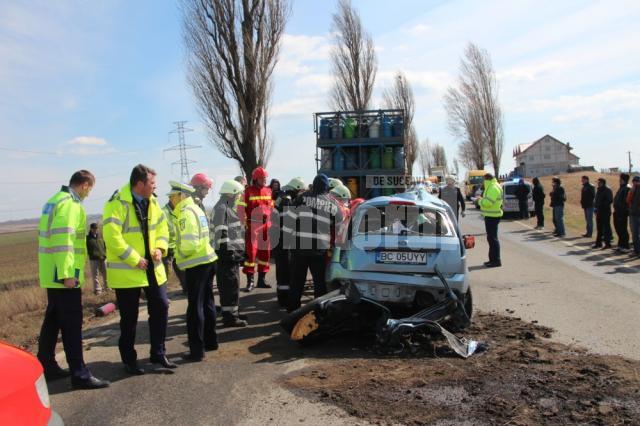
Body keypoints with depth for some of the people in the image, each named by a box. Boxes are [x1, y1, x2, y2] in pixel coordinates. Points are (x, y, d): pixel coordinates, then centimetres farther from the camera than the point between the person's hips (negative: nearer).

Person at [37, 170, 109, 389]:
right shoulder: (70, 204, -15)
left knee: (52, 320, 18)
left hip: (51, 274, 10)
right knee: (72, 324, -6)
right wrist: (67, 273, -25)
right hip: (63, 275, -10)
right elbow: (63, 239, -24)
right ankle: (80, 375, -2)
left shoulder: (54, 201, 16)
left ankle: (46, 366, 29)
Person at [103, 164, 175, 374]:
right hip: (126, 271, -7)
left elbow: (162, 226, 14)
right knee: (129, 318, 5)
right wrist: (134, 259, -20)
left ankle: (158, 353, 24)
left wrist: (160, 248, -4)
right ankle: (129, 360, 22)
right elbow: (112, 237, -22)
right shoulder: (117, 204, -17)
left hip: (152, 268, 7)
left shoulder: (151, 202, 7)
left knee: (160, 308, 9)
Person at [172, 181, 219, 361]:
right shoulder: (197, 209, 15)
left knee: (195, 308, -3)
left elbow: (189, 243, -23)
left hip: (196, 265, -9)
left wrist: (180, 254, -6)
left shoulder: (186, 212, -14)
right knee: (207, 303, 18)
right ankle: (210, 341, 29)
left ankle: (196, 351, 3)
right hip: (207, 260, 10)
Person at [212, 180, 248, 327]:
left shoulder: (229, 207, 19)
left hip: (233, 252, 10)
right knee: (230, 285, -6)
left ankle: (234, 311, 28)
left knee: (233, 284, 17)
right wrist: (226, 252, -23)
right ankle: (230, 317, 0)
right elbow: (221, 232, -20)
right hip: (227, 254, -10)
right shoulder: (221, 208, -13)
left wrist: (239, 251, 24)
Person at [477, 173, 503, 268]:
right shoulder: (492, 187, 16)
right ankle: (493, 259, 25)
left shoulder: (493, 188, -18)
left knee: (493, 238, -7)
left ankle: (496, 260, -3)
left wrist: (480, 201, -7)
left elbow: (487, 203, -25)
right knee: (491, 238, 16)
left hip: (492, 216, -11)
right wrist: (482, 200, 8)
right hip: (491, 215, 11)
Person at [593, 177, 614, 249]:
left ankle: (607, 243, 2)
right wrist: (595, 204, 4)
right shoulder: (598, 190, 14)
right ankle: (598, 243, 18)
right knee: (599, 228, 12)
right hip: (599, 211, 8)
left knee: (606, 228, -3)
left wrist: (601, 205, -21)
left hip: (605, 212, -8)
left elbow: (610, 200, -17)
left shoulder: (607, 190, -10)